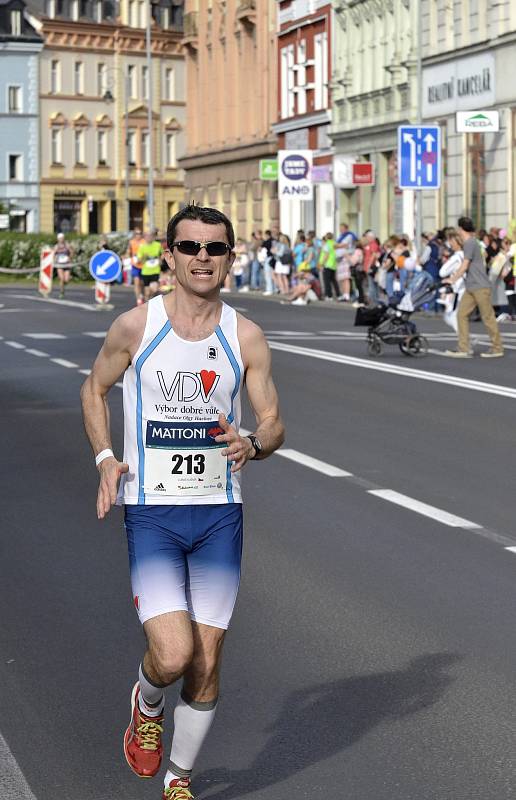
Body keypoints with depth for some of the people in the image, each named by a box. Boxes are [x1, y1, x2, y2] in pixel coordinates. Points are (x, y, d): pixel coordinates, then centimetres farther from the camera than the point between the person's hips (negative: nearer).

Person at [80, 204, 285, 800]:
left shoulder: (245, 337, 1)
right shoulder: (135, 326, -4)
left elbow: (274, 422, 6)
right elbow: (94, 390, 12)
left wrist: (252, 445, -17)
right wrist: (105, 459, -2)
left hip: (219, 514, 2)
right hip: (151, 512, -2)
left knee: (207, 663, 5)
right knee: (173, 655, -16)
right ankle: (146, 706, 22)